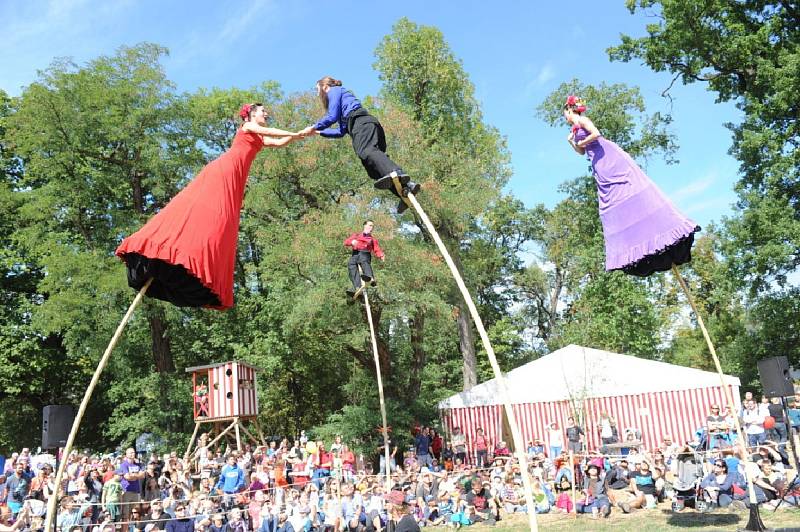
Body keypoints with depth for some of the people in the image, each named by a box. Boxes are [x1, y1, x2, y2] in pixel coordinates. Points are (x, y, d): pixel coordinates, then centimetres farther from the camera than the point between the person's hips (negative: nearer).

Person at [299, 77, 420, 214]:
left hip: (361, 122, -8)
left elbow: (332, 117, 2)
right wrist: (318, 132, 40)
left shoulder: (334, 90, 17)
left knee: (366, 151, -35)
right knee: (373, 166, -9)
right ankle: (407, 185, -33)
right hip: (369, 124, 8)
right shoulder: (342, 95, 42)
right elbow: (341, 132, 37)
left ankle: (397, 173, -66)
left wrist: (314, 127, 14)